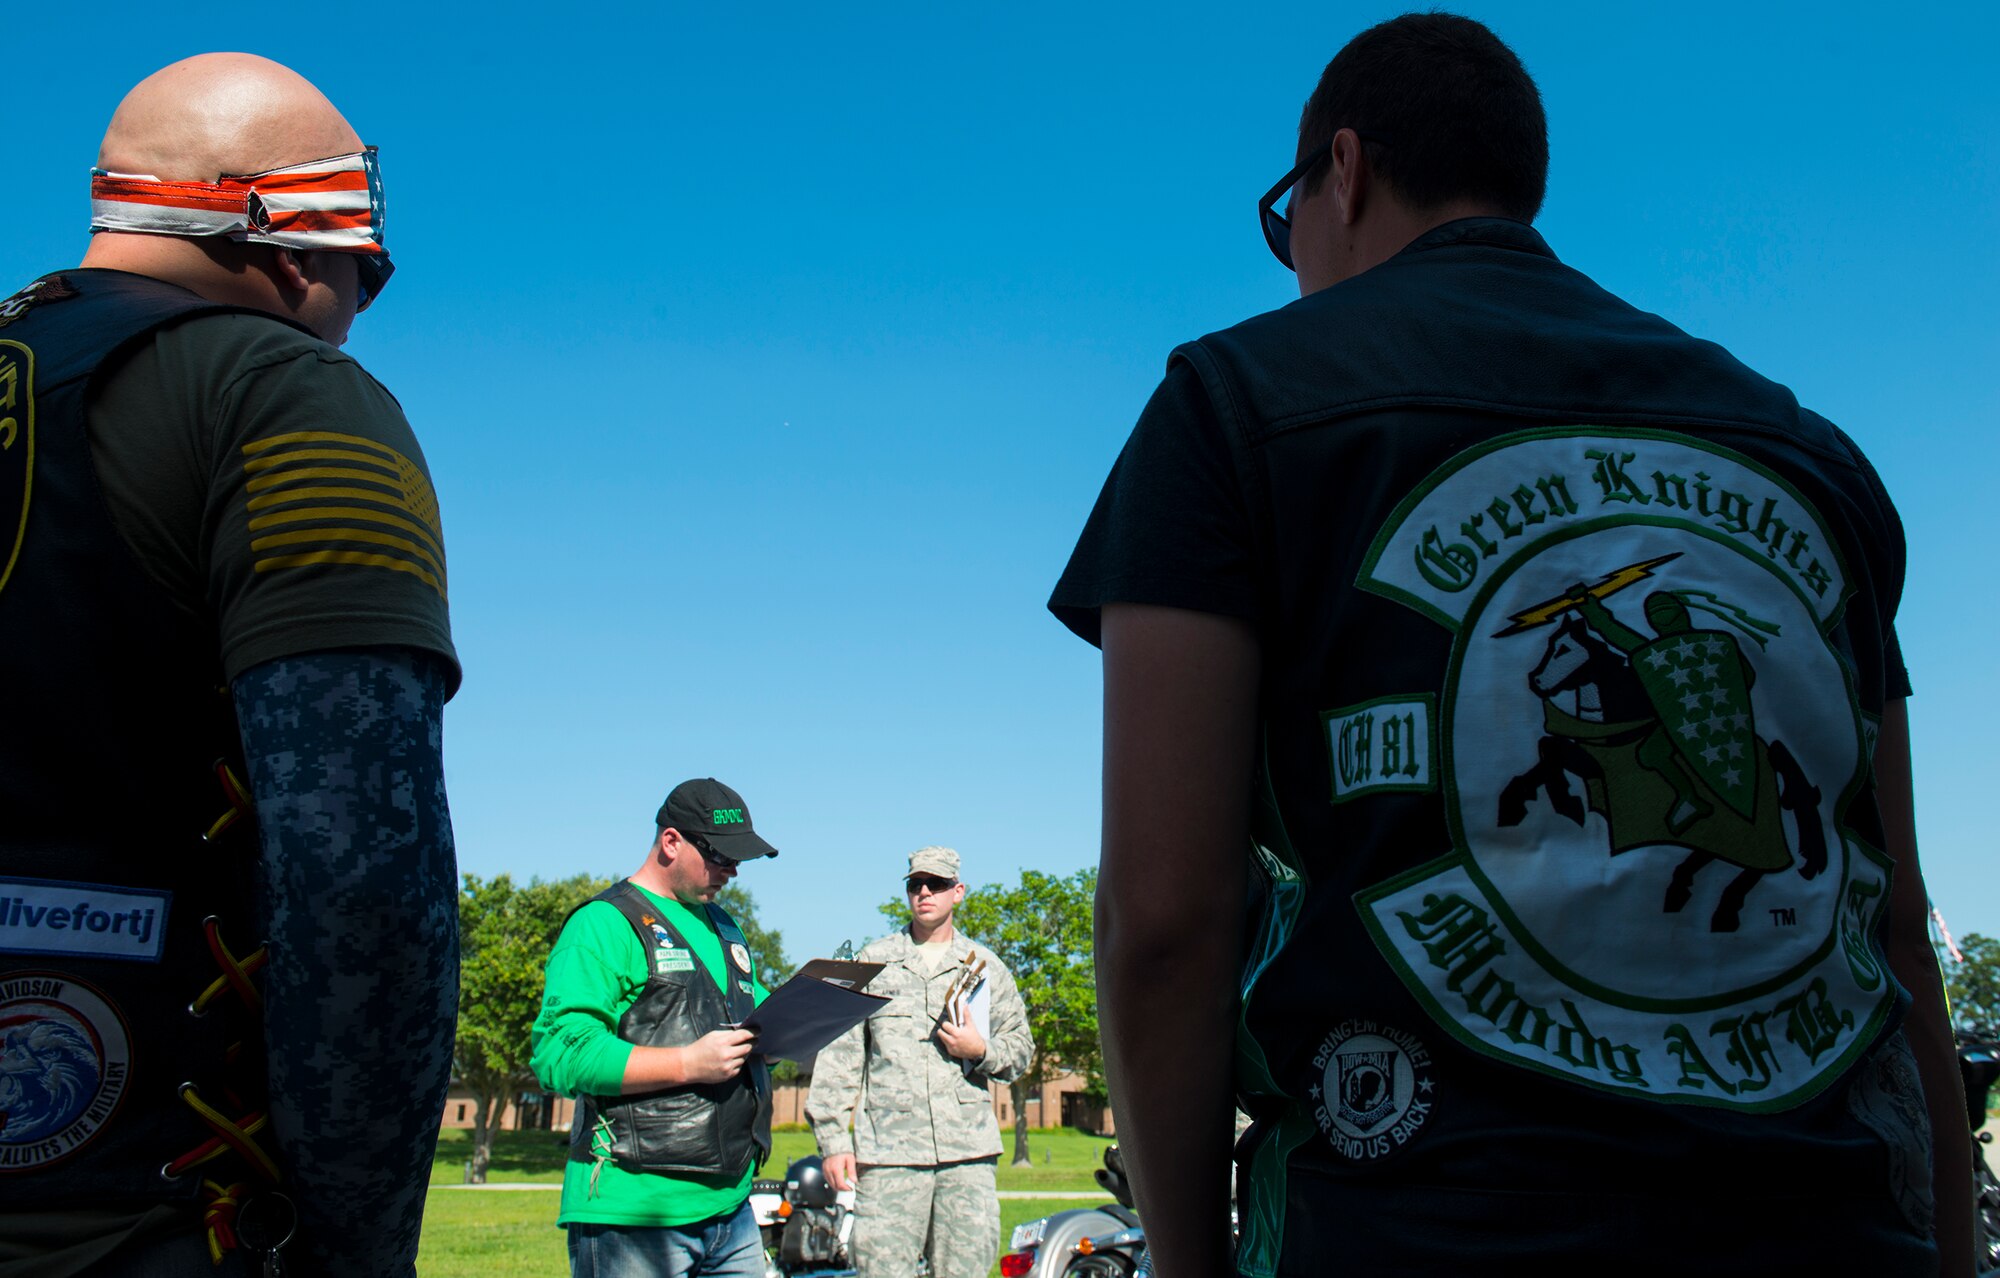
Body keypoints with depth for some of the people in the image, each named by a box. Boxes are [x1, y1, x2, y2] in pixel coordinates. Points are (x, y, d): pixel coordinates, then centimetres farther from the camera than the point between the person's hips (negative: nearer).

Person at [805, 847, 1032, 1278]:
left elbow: (1021, 1047, 18)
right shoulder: (873, 961, 12)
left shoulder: (986, 967, 16)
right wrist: (832, 1138, 0)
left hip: (968, 1152, 1)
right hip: (888, 1153, -1)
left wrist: (981, 1051, -4)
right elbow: (840, 1052, 8)